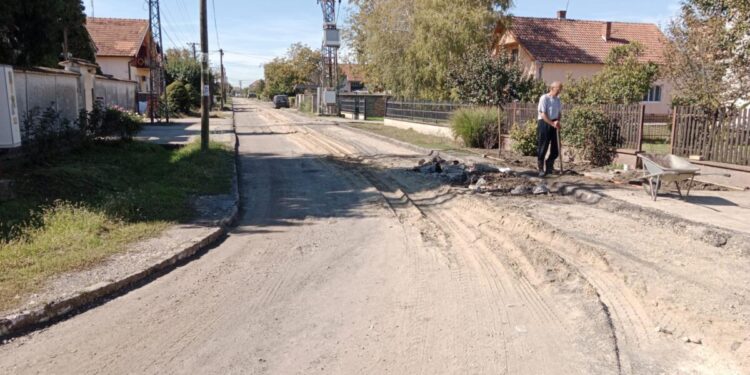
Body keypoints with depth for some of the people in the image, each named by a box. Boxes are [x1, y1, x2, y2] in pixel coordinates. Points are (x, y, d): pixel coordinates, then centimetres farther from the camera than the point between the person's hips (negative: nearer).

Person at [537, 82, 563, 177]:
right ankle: (541, 169, 5)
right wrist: (552, 124, -19)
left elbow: (560, 113, 17)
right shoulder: (544, 98, -10)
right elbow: (543, 114, -15)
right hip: (544, 124, -7)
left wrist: (557, 122, -4)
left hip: (554, 125, 7)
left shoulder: (558, 99, 11)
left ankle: (549, 165, 27)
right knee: (542, 148, -3)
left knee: (556, 148, 8)